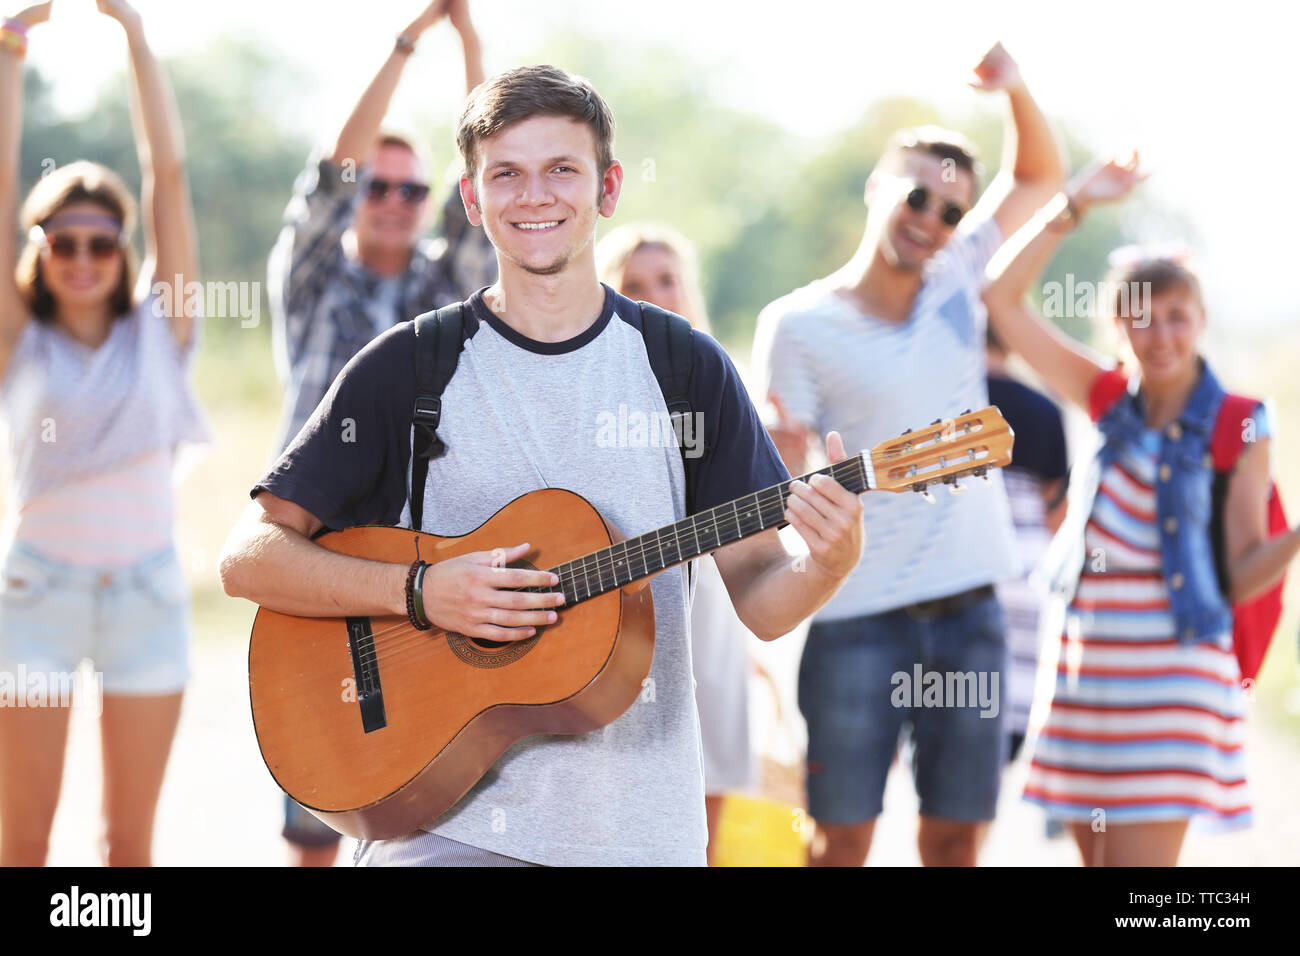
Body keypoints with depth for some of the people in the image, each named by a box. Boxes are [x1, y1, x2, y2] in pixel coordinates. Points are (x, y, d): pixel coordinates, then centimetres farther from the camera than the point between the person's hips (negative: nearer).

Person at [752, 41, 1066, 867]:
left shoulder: (958, 279, 8)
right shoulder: (798, 325, -5)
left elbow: (1041, 176, 17)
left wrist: (1015, 88, -1)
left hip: (968, 608, 4)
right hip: (859, 617, -4)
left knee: (956, 837, 7)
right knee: (844, 839, -1)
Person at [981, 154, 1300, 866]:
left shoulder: (1237, 429, -4)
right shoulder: (1109, 400, 6)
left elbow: (1242, 576, -6)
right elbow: (1001, 298, 1)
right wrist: (1074, 204, -2)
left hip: (1171, 675, -4)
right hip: (1087, 666, 4)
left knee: (1139, 859, -10)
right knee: (1097, 858, 11)